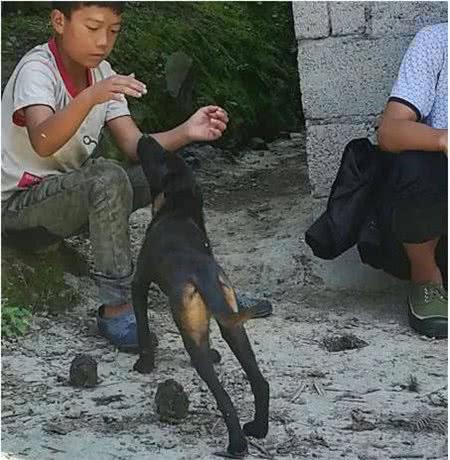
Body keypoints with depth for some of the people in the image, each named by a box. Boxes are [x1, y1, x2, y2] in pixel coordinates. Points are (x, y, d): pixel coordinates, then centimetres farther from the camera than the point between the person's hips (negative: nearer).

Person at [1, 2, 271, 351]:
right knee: (107, 177, -34)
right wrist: (90, 97, -55)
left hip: (73, 196, 8)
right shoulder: (36, 69, -20)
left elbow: (135, 145, -6)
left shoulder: (102, 73, 3)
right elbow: (43, 143, -40)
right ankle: (118, 306, -28)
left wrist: (186, 132, -24)